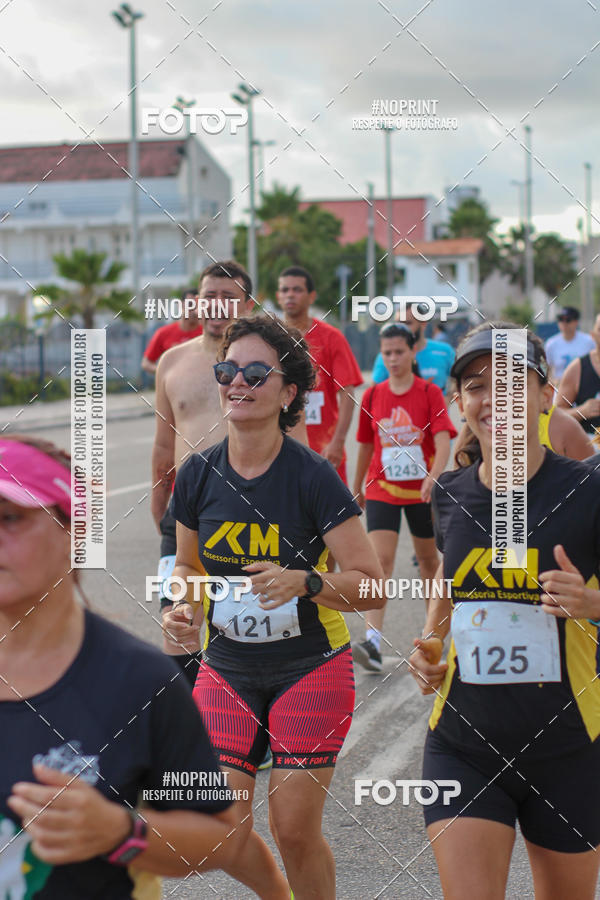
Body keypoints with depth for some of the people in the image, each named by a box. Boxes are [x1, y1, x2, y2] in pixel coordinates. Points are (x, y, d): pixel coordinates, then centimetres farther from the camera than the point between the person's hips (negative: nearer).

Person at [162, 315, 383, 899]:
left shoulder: (312, 475, -15)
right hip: (226, 670, 3)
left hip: (310, 670, -3)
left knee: (294, 830, -2)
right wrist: (182, 604, -7)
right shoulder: (197, 474, -3)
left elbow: (371, 584, -15)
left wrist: (303, 582, -31)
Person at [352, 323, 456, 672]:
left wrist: (433, 477, -34)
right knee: (380, 559, -13)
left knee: (428, 558, 13)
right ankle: (373, 642, -22)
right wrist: (357, 487, 20)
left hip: (421, 490, -1)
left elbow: (443, 441, -17)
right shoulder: (373, 396, 3)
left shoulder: (430, 393, -5)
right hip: (381, 489, 1)